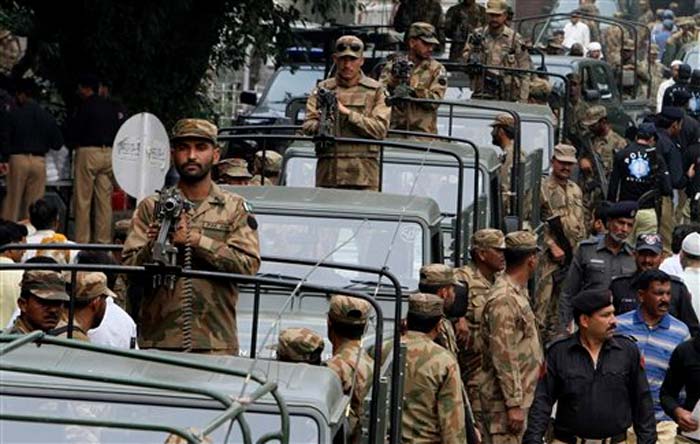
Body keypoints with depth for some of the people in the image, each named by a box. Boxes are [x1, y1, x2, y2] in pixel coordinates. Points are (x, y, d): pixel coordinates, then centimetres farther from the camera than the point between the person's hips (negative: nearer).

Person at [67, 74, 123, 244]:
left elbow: (74, 129, -5)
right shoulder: (111, 107, 12)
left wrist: (73, 144, 13)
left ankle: (81, 241, -6)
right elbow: (118, 131, 14)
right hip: (109, 153, 6)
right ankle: (104, 239, 5)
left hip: (88, 151, -6)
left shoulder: (87, 106, -7)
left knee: (82, 200, -3)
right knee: (105, 200, 6)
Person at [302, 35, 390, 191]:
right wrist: (321, 125, -20)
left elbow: (380, 129, -4)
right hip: (328, 171, 1)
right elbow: (307, 126, 3)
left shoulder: (375, 91, 9)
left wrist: (347, 113, -10)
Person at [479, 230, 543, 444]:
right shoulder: (504, 300, -20)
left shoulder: (518, 292, 12)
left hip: (520, 394, 10)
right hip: (505, 400, -10)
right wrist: (514, 404, -22)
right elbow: (503, 358, -22)